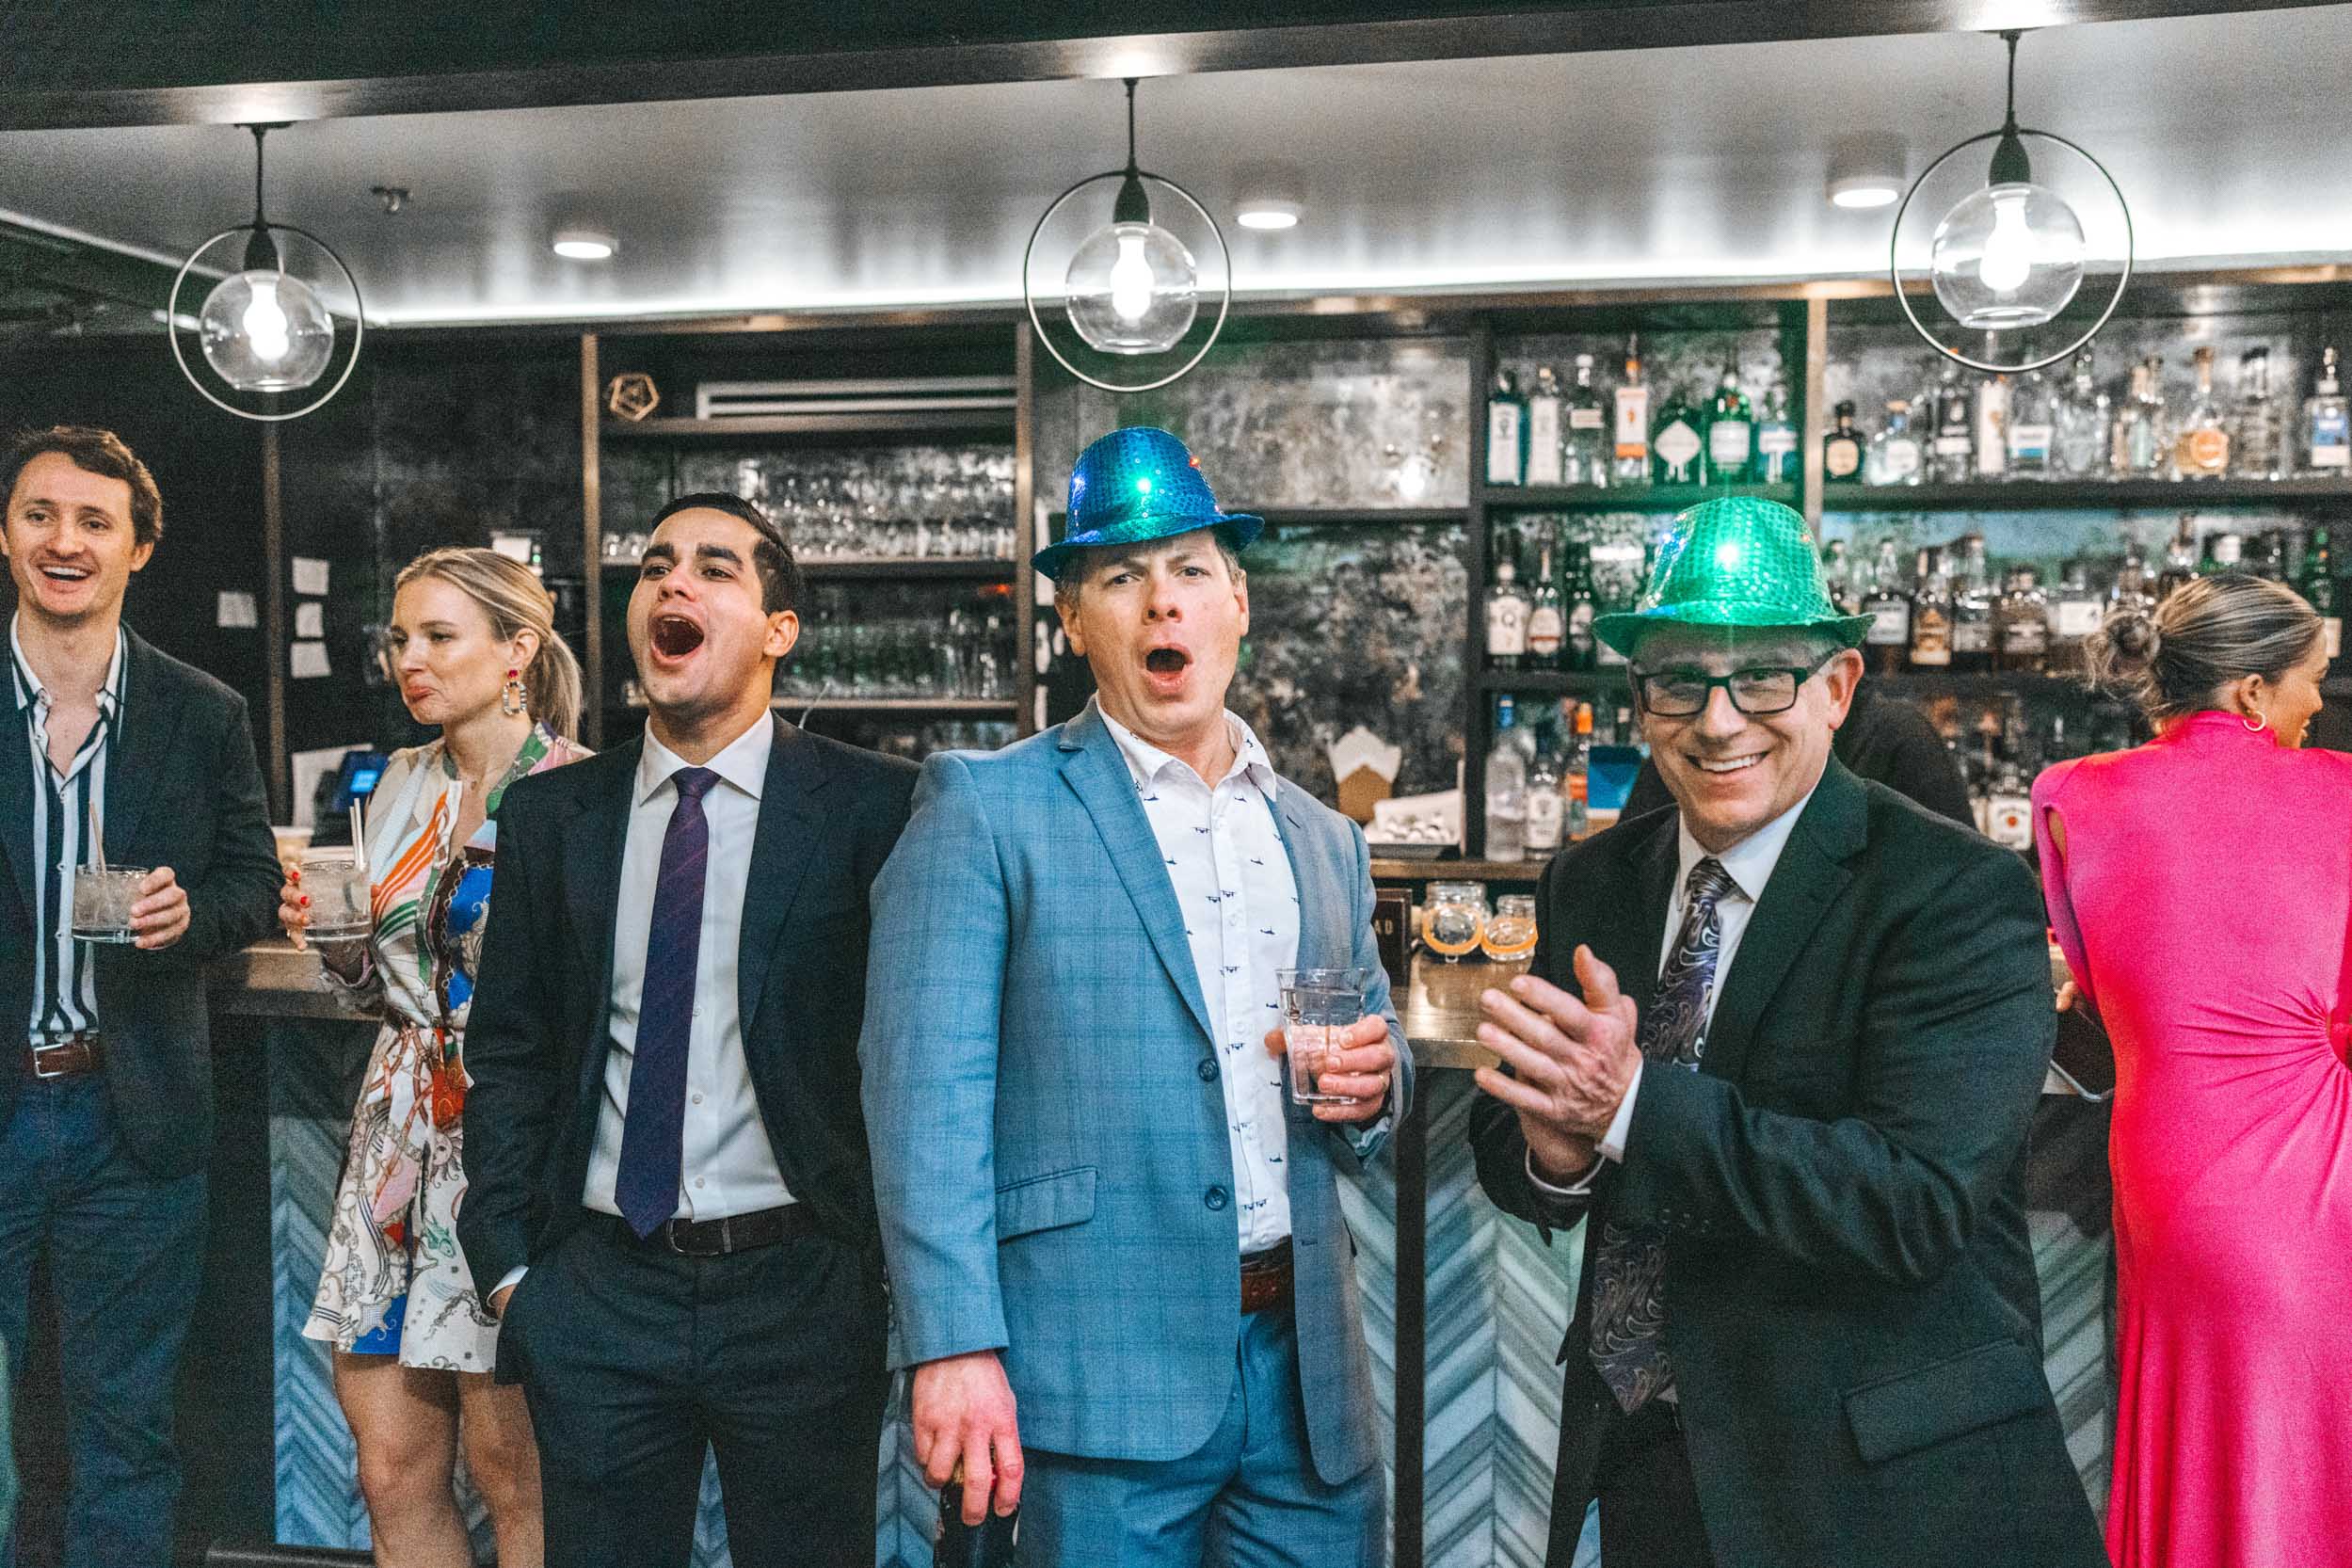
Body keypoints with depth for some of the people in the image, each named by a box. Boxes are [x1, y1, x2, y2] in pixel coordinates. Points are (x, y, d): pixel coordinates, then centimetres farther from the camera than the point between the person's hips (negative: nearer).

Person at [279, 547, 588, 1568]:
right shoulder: (401, 785, 12)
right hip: (405, 1139, 6)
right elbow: (382, 987, 17)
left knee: (509, 1468, 2)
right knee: (393, 1471, 9)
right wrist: (331, 936, 0)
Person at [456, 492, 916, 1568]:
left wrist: (898, 1270, -4)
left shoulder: (872, 807, -5)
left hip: (801, 1289, -2)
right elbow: (507, 1048, 10)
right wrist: (508, 1261, 4)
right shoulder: (549, 813, 6)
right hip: (599, 1294, 3)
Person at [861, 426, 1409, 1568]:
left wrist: (1371, 1083, -2)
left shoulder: (1322, 837, 14)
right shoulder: (982, 808, -3)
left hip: (1306, 1366, 5)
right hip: (1105, 1380, -5)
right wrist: (955, 1348, -18)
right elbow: (926, 1090, -10)